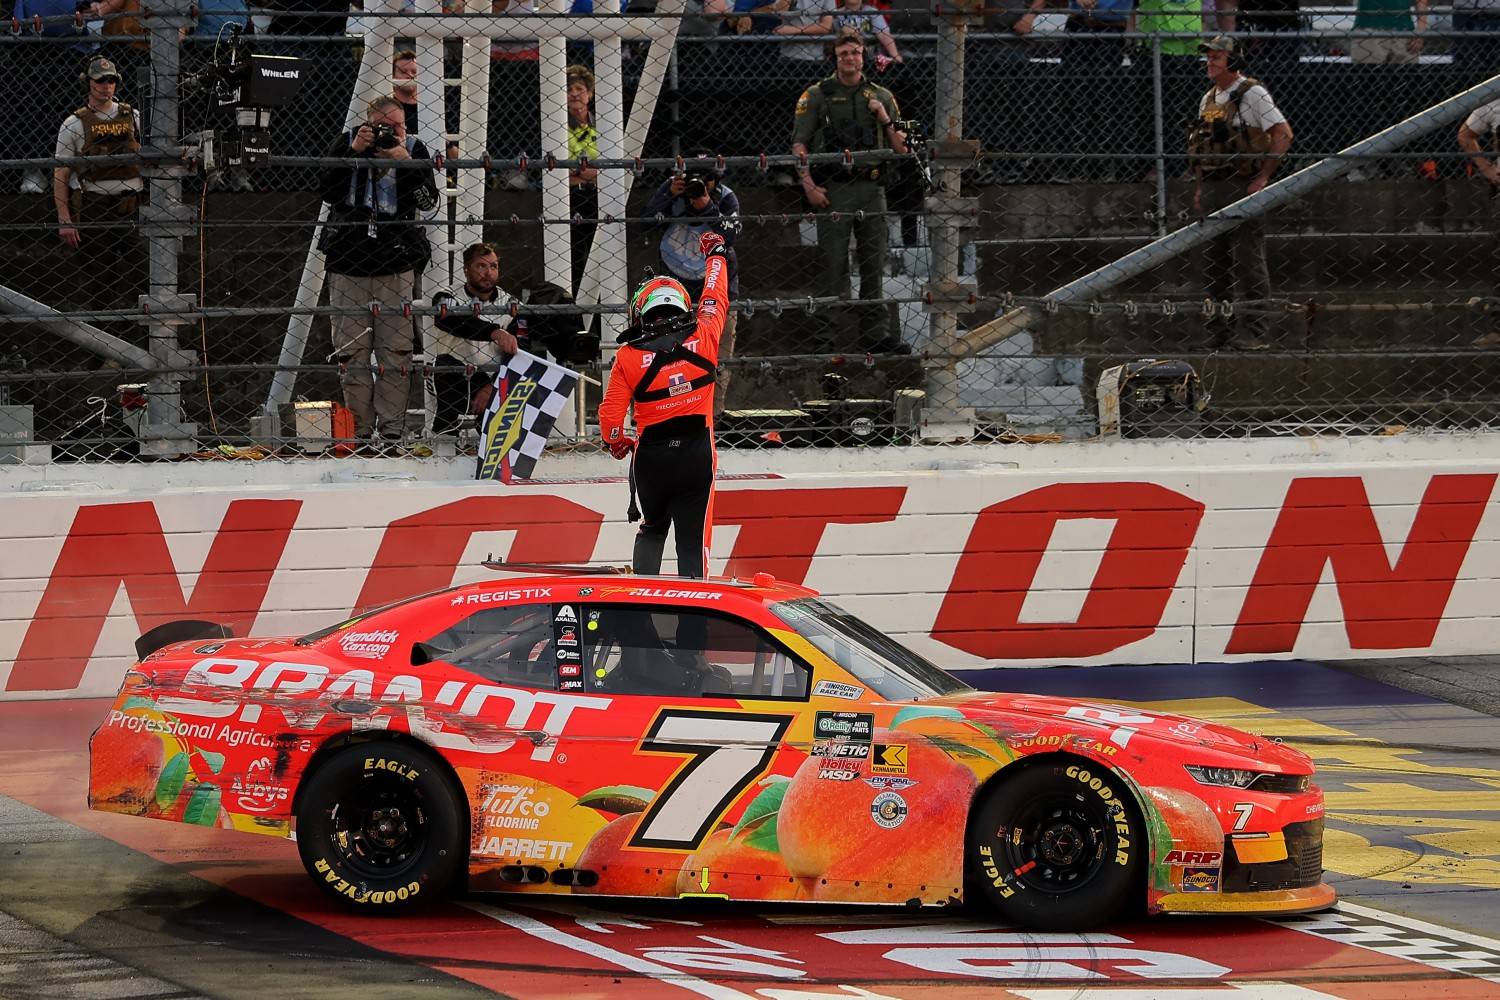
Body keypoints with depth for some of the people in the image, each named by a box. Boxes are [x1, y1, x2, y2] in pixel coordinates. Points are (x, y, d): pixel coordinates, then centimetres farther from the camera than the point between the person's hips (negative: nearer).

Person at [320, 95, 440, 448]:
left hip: (395, 265, 0)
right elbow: (328, 192, -5)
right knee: (351, 350, -1)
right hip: (348, 263, 1)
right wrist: (354, 153, -13)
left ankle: (392, 428, -1)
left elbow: (428, 201, -6)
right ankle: (360, 429, 5)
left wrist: (404, 161, -17)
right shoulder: (347, 144, 5)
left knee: (396, 350, -4)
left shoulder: (414, 150, 4)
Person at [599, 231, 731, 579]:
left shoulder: (628, 356, -6)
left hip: (651, 456, 1)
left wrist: (617, 443, 18)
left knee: (652, 528, 23)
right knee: (693, 538, 1)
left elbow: (610, 413, -5)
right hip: (697, 454, -1)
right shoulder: (702, 338, -4)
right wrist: (716, 254, 33)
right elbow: (715, 300, 15)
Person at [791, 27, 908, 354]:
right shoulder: (817, 96, 4)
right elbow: (799, 144, 1)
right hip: (832, 190, -3)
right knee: (835, 265, -4)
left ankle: (875, 332, 13)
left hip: (872, 189, 3)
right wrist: (809, 185, -10)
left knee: (874, 264, 6)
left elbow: (901, 148, 13)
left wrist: (885, 121, -4)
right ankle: (838, 334, -1)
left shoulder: (881, 97, 12)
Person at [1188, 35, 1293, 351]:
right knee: (1213, 263, 9)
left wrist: (1263, 177, -15)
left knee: (1248, 261, -8)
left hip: (1243, 186, -8)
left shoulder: (1251, 94, -8)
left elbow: (1283, 134, -14)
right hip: (1212, 189, 8)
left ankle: (1256, 331, -7)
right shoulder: (1208, 99, 16)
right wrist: (1199, 189, 15)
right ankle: (1218, 330, 16)